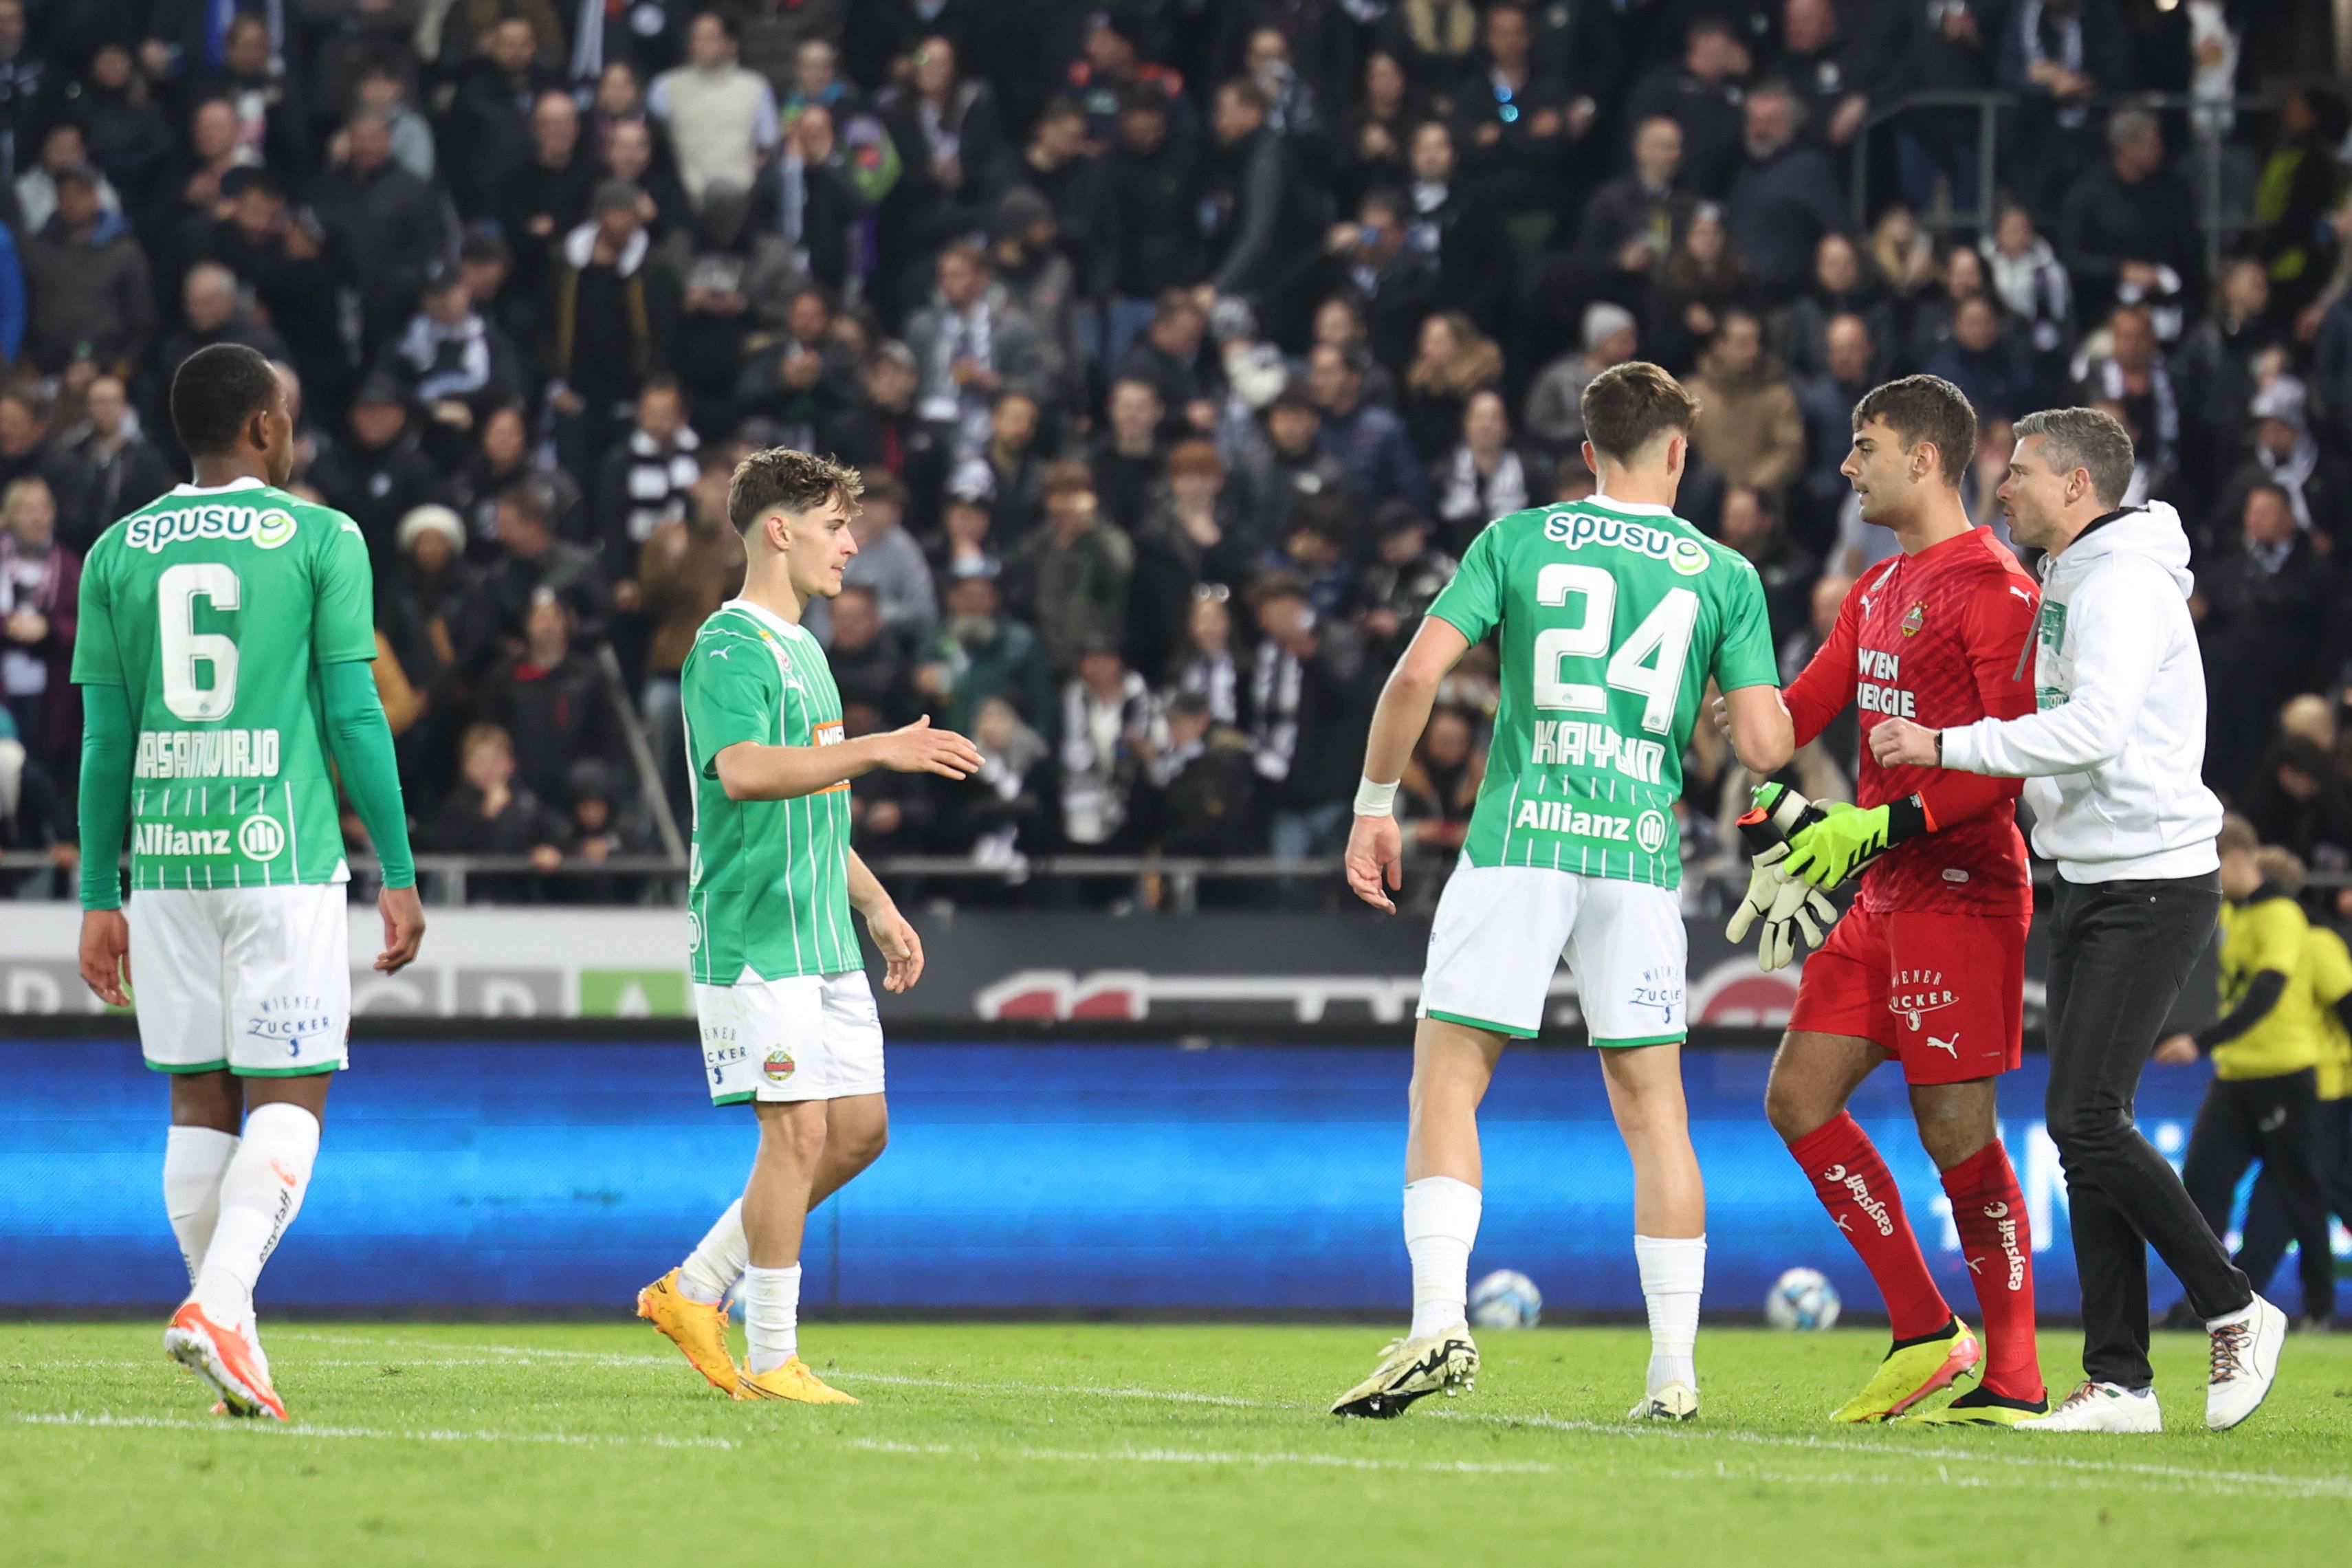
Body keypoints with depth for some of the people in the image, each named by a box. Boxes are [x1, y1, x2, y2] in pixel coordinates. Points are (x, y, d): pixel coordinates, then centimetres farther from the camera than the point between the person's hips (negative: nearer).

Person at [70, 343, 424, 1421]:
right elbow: (355, 719, -4)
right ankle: (218, 1302, -21)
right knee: (287, 1096, -1)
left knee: (200, 1103, 10)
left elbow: (105, 744, 8)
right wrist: (399, 876, 1)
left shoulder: (118, 553, 8)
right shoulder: (321, 540, -1)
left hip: (166, 860, 4)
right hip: (283, 853, -3)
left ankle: (230, 1332, 11)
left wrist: (100, 901, 12)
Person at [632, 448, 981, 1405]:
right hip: (756, 933, -9)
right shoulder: (730, 650, -11)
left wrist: (876, 907, 25)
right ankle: (771, 1361, -3)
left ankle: (696, 1291, 17)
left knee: (861, 1127, 7)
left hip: (824, 936, 9)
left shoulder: (803, 651, 20)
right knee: (799, 1130, -10)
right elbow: (745, 771, -29)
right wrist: (879, 749, -33)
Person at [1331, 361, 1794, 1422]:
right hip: (1641, 856, 2)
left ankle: (1440, 1323, -15)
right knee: (1652, 1109, 10)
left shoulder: (1518, 540, 5)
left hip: (1518, 844, -2)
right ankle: (1674, 1370, 9)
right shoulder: (1724, 574, 7)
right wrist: (1769, 699, 26)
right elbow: (1765, 747, 2)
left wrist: (1374, 806, 8)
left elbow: (1419, 671, -3)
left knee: (1446, 1085, 2)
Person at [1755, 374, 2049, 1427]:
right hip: (1883, 898, 9)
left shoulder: (1994, 588, -11)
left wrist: (1882, 823, -23)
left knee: (1955, 1128, -8)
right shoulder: (1876, 592, 18)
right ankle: (1923, 1335, 9)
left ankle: (2014, 1381, 0)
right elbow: (1796, 711, 18)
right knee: (1799, 1100, 4)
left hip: (1960, 893, -9)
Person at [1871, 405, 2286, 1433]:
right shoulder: (2068, 585, 18)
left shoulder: (2125, 584, -13)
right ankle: (2119, 1382, 4)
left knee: (2086, 1117, -16)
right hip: (2093, 885, 10)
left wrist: (1945, 747, -19)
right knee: (2084, 1127, 4)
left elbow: (2092, 730, -25)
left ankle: (2235, 1311, -3)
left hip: (2154, 885, -10)